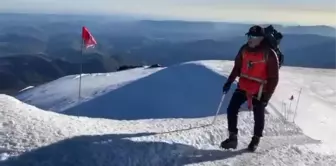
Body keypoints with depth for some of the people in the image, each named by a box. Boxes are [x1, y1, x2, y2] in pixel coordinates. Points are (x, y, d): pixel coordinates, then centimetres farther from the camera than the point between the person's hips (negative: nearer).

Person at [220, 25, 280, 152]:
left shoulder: (269, 54, -18)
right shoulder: (245, 49, -2)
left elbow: (273, 79, -14)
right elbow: (237, 66, 12)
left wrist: (266, 97, -15)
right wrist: (229, 81, 8)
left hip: (259, 92, -5)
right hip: (242, 86, 5)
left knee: (258, 117, 11)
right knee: (231, 110, 0)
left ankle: (256, 140, 35)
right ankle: (232, 138, 14)